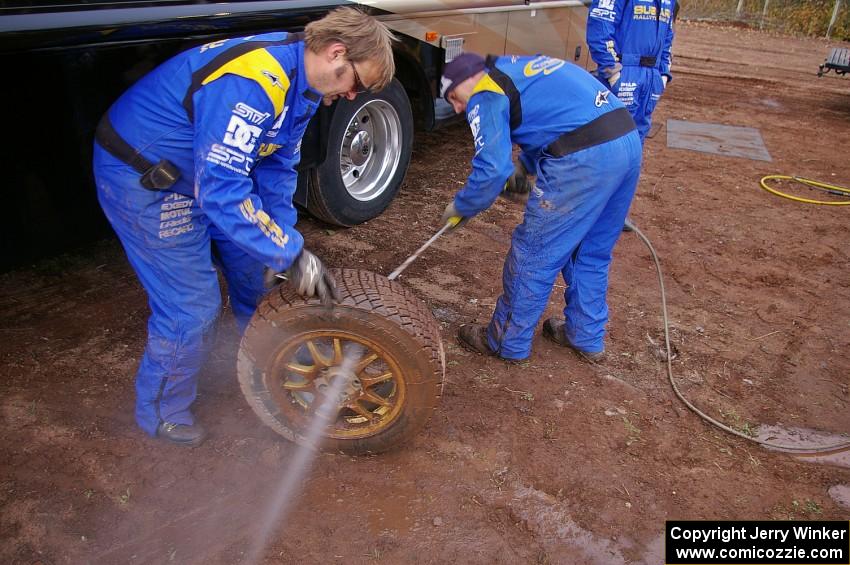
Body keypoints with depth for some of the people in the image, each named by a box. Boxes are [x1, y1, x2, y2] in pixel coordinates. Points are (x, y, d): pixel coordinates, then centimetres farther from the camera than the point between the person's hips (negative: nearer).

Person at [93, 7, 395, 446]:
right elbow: (221, 190, -38)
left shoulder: (299, 81, -2)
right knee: (193, 305, -5)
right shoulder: (253, 83, -33)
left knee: (252, 269, 15)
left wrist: (285, 249, -4)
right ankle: (161, 411, 20)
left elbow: (276, 169, 4)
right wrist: (291, 253, -32)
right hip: (142, 178, -9)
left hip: (205, 170, 9)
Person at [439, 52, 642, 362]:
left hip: (585, 158, -9)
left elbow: (492, 169, -10)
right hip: (629, 139, 9)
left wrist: (460, 207, 5)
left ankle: (508, 342, 21)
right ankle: (587, 336, 36)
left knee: (534, 255, 6)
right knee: (592, 252, 22)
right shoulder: (520, 67, 27)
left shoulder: (486, 95, 0)